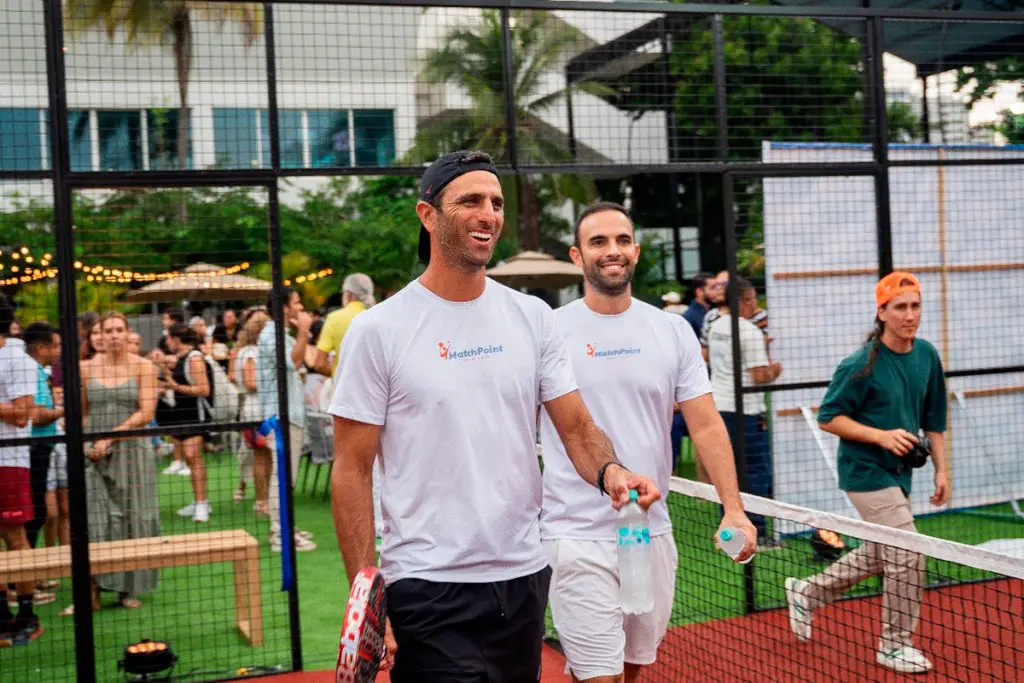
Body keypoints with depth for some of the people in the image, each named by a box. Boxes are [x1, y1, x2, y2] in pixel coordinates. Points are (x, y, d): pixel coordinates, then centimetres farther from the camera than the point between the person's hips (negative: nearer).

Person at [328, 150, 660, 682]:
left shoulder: (533, 317, 5)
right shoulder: (377, 330, -7)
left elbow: (576, 428, 6)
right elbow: (352, 472, -6)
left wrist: (609, 472, -17)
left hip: (525, 578, 5)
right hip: (428, 592, -4)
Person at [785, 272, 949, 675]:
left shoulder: (927, 356, 1)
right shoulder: (862, 365, -19)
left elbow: (933, 419, 11)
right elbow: (828, 418, -14)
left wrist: (941, 468, 7)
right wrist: (882, 436, -24)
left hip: (898, 472, 8)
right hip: (866, 472, -8)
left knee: (878, 555, 19)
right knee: (908, 557, -8)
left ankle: (806, 593, 39)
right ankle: (895, 645, 12)